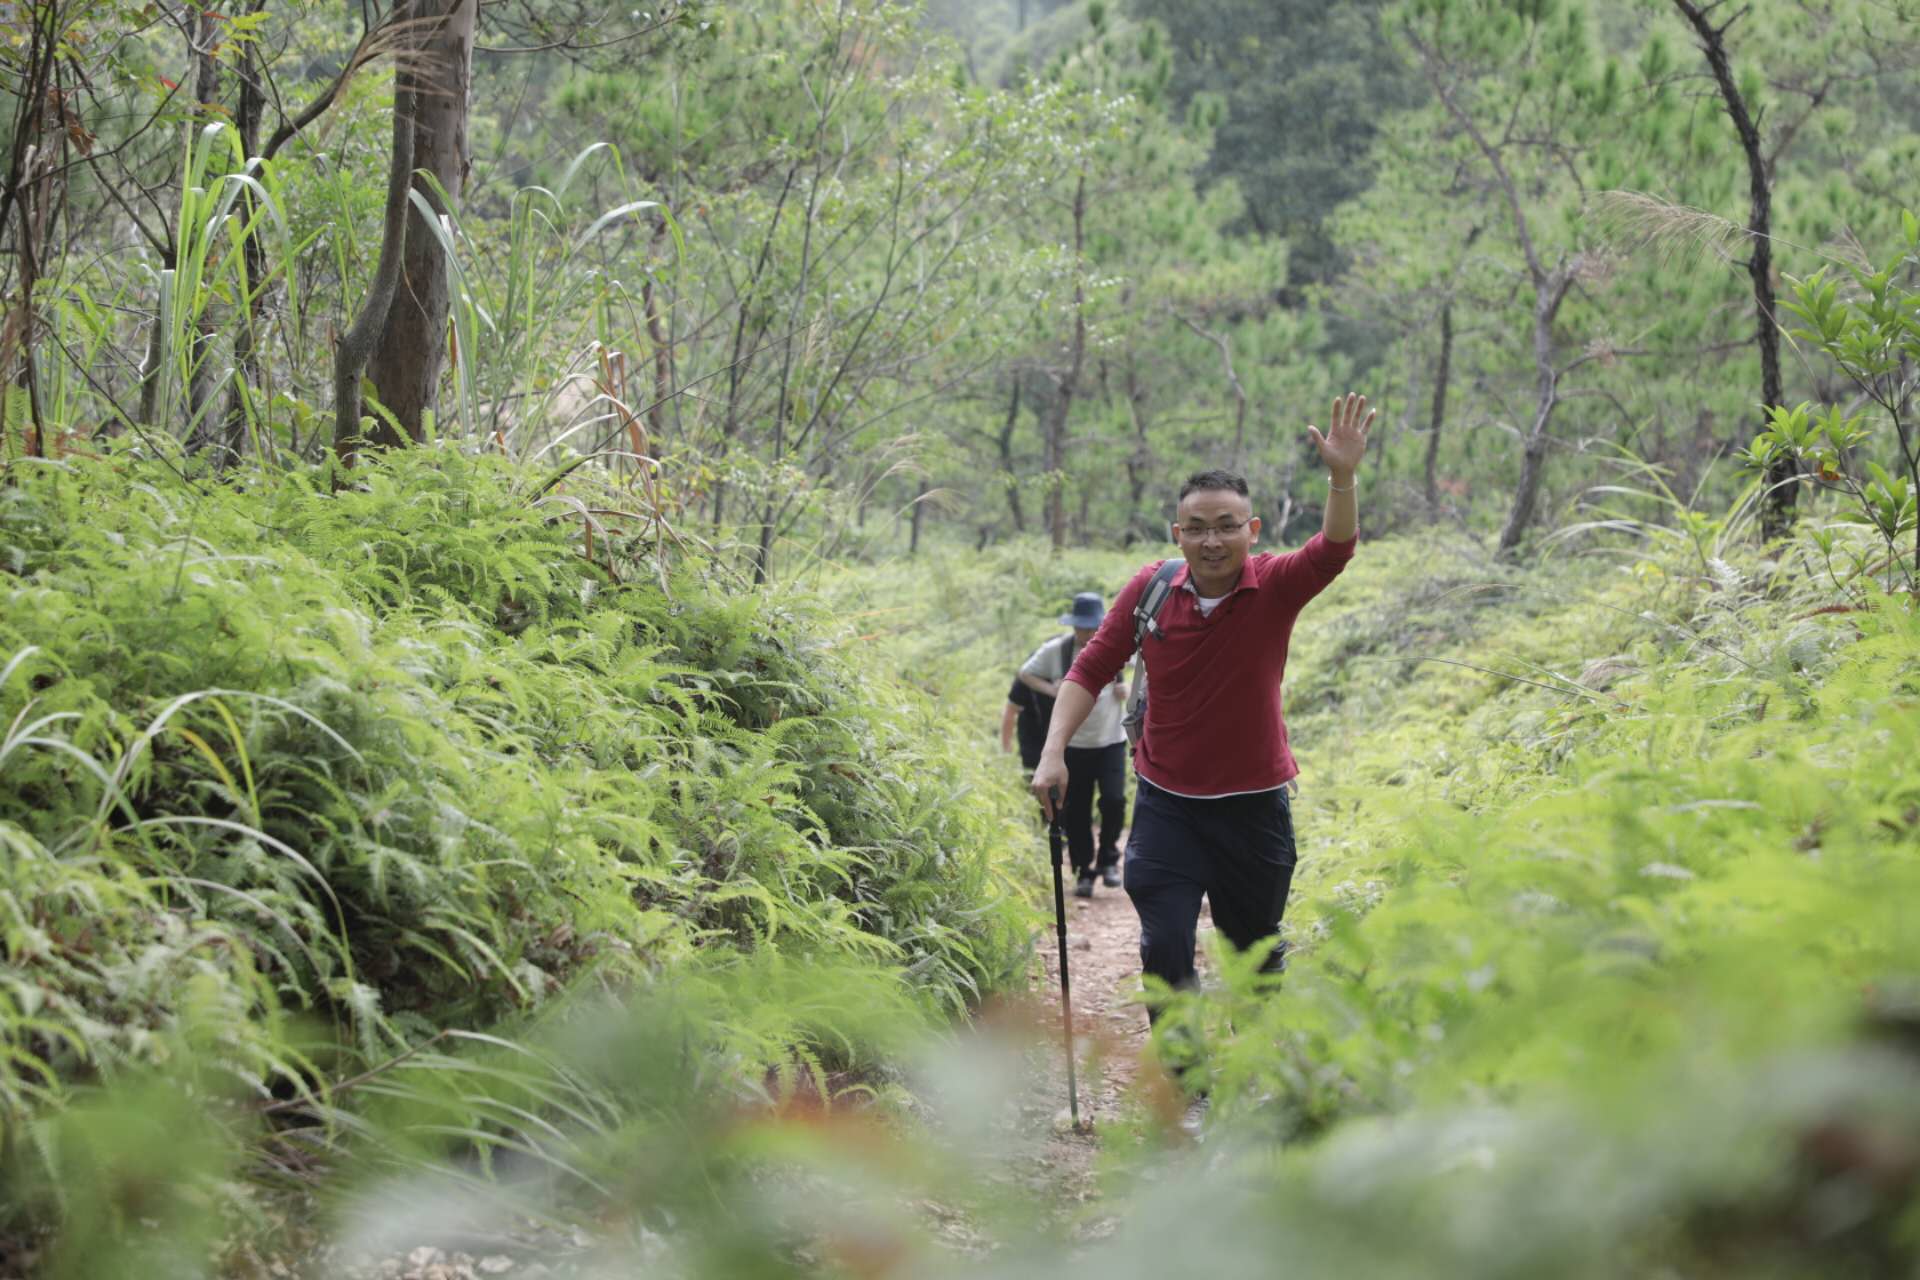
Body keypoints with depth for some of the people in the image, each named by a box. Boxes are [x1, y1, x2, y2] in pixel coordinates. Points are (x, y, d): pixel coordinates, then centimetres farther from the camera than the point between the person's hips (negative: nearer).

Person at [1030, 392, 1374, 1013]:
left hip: (1255, 804, 0)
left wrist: (1343, 478, -47)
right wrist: (1053, 752, -11)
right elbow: (1091, 669, -1)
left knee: (1257, 951, 15)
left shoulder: (1275, 587, -10)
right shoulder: (1150, 588, -6)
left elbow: (1334, 550, -29)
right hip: (1166, 804, 0)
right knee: (1165, 953, -6)